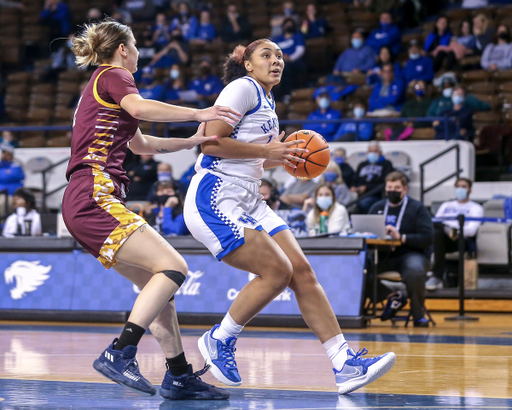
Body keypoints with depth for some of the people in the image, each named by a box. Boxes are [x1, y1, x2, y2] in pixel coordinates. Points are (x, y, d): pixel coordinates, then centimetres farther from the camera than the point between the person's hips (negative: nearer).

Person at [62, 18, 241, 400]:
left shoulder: (102, 84, 30)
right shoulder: (113, 76, 1)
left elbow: (141, 144, 41)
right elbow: (139, 107, -23)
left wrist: (191, 142, 34)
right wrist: (198, 113, -21)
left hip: (88, 202, 10)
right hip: (95, 194, -10)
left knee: (157, 283, 9)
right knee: (174, 267, -17)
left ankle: (179, 376, 8)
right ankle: (119, 354, -25)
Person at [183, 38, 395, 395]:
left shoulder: (268, 102, 21)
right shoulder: (243, 88, -7)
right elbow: (211, 142, -18)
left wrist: (283, 157, 12)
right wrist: (267, 150, -13)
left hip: (247, 201, 9)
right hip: (215, 200, -9)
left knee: (302, 272, -3)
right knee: (277, 271, -17)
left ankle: (344, 364, -7)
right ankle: (219, 340, 1)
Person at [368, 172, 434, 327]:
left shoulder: (417, 208, 3)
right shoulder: (377, 208, 17)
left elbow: (427, 238, -9)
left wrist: (402, 237, -21)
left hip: (412, 253, -4)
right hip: (384, 256, 4)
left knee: (414, 270, -40)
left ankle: (418, 315, -17)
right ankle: (391, 296, -4)